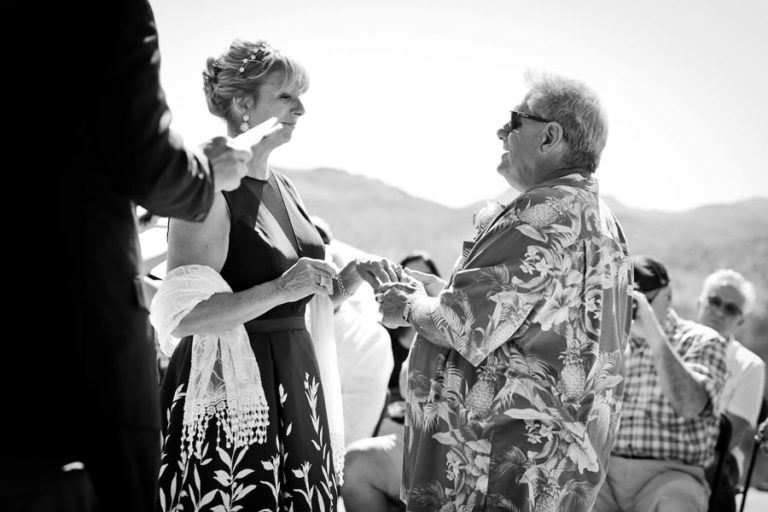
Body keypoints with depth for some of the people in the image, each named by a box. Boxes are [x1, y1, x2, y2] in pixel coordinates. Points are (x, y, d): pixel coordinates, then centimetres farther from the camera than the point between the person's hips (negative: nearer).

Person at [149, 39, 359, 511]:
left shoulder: (283, 188, 11)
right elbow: (186, 315, -20)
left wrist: (347, 279, 3)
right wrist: (280, 290, -27)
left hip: (296, 386, 7)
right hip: (230, 396, -7)